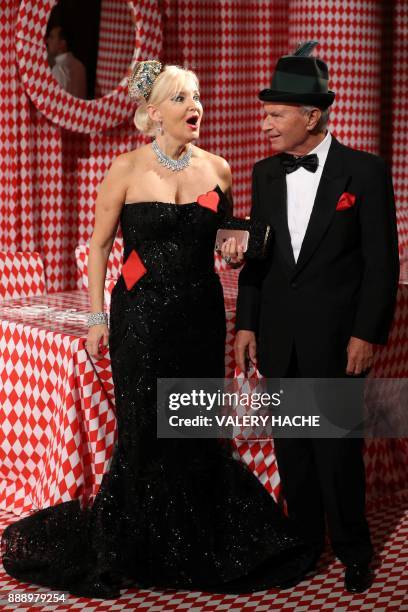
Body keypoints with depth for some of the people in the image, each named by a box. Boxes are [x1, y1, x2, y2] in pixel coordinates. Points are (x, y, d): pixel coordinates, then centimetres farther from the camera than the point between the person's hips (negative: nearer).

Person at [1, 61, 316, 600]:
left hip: (202, 313, 3)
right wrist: (98, 317, -2)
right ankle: (124, 550, 19)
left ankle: (201, 547, 26)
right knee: (145, 430, 1)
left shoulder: (217, 169, 4)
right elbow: (99, 246, 0)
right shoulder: (127, 170, -6)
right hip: (142, 316, -3)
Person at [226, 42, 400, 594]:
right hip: (279, 337, 5)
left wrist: (366, 334, -11)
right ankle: (304, 540, 27)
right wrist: (247, 324, 7)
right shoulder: (265, 174, 7)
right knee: (291, 447, 12)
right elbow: (257, 256, 12)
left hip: (336, 336, -5)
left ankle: (353, 549, 19)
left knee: (338, 448, 0)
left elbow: (382, 262, -7)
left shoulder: (365, 172, -7)